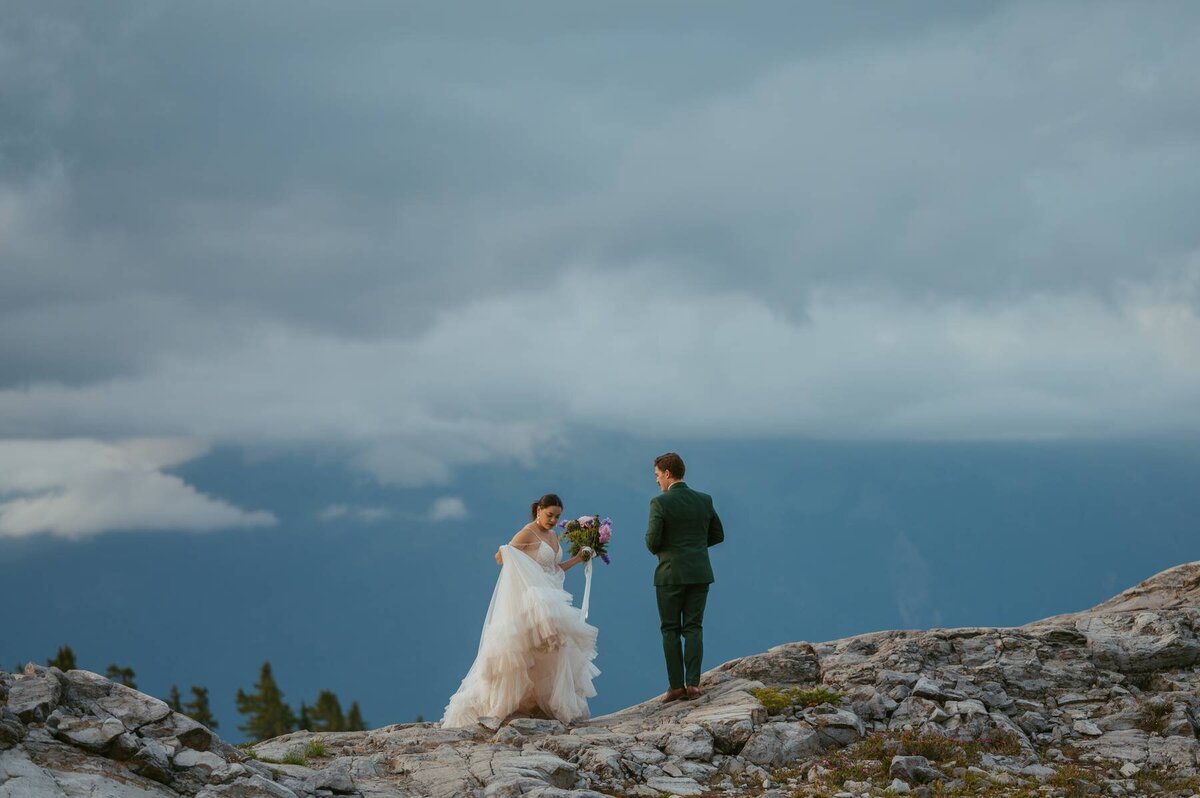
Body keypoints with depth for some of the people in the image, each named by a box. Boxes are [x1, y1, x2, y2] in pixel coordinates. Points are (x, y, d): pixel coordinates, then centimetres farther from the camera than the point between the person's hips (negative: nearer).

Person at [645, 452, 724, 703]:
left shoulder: (660, 503, -10)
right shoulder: (704, 500, 5)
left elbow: (652, 541, -13)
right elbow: (717, 535, 12)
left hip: (671, 574, -4)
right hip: (700, 573, 4)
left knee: (671, 631, 5)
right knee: (693, 628, 6)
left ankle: (676, 685, 1)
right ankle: (693, 683, -3)